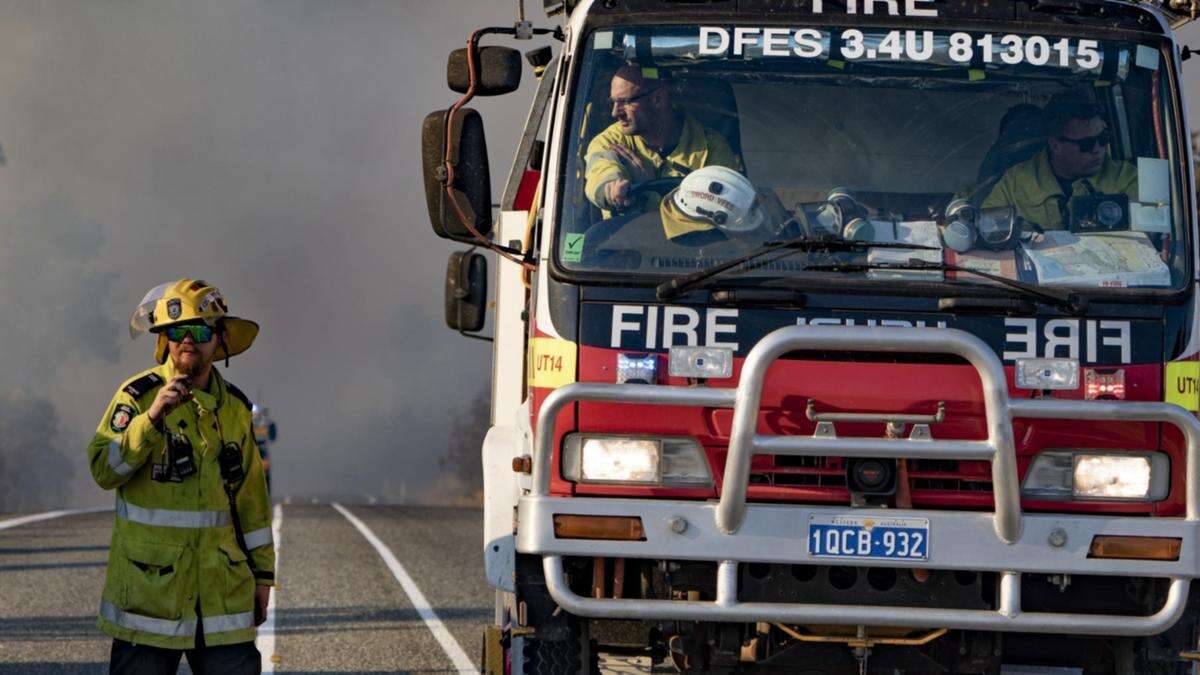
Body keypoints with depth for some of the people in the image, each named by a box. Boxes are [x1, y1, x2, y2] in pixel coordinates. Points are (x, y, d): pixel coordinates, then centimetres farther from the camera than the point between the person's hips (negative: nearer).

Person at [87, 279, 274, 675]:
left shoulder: (235, 408, 11)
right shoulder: (138, 395, -3)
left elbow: (251, 498, 17)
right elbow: (104, 470, -14)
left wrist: (263, 573, 16)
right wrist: (154, 416, -24)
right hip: (149, 586, -4)